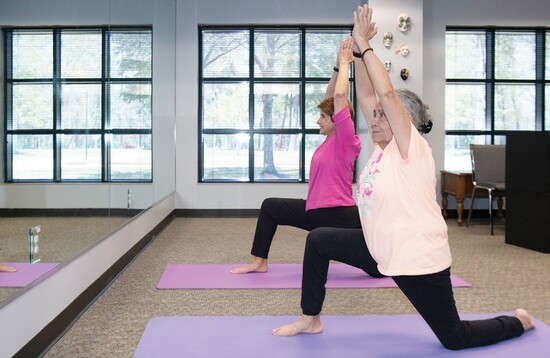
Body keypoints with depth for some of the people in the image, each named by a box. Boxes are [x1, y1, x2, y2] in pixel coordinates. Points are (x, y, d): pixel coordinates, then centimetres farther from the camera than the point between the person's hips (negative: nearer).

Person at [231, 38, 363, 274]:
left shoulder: (345, 141, -15)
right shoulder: (332, 139, 8)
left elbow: (339, 95, -24)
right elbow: (329, 98, 14)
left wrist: (344, 63, -13)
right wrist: (338, 66, 8)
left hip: (338, 217, -9)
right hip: (319, 212, 9)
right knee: (270, 206, 13)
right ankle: (259, 262, 17)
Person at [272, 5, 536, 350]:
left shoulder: (412, 148, -16)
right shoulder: (383, 147, 4)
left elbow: (386, 93, -26)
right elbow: (367, 96, 2)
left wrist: (364, 45, -21)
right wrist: (357, 52, -5)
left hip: (417, 258, -8)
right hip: (381, 250, 8)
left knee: (455, 338, 4)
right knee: (318, 240, 7)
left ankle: (518, 322, 33)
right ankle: (311, 319, 19)